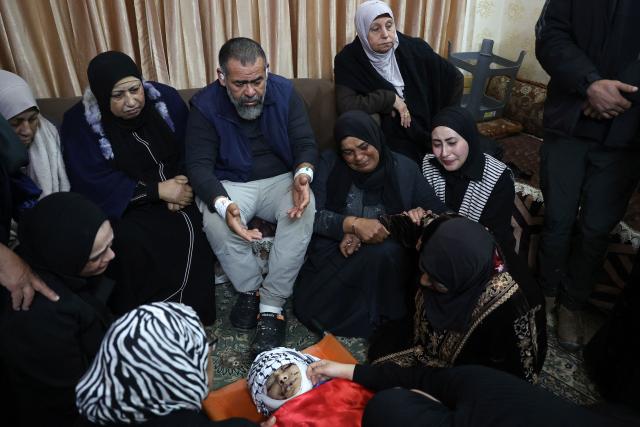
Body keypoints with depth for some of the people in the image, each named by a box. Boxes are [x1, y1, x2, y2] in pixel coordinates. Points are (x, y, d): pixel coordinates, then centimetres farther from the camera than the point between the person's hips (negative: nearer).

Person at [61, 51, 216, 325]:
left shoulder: (165, 98, -4)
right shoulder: (80, 122, -10)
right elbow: (94, 185, -15)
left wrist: (182, 186, -17)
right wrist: (158, 190, -21)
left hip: (173, 190, 2)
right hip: (120, 204, -1)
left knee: (190, 229, -28)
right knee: (130, 244, -31)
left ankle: (192, 311, -10)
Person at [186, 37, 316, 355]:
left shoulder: (284, 92, -6)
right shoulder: (205, 105, -12)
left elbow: (305, 143, -5)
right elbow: (199, 165, -16)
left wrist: (303, 174, -30)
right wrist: (223, 204, -37)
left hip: (280, 179, 1)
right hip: (231, 185, -1)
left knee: (304, 210, -32)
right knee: (214, 221, -33)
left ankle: (271, 306, -23)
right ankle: (249, 289, -5)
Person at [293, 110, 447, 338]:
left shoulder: (404, 168, 4)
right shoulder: (330, 163, 2)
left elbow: (439, 213, 3)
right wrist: (352, 224, -25)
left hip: (389, 258, 0)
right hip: (336, 250, 1)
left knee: (381, 253, -36)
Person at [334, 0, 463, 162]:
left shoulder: (414, 48, -3)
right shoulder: (348, 60, -9)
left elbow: (455, 78, 9)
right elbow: (345, 106, -22)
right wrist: (390, 99, -16)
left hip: (428, 135, 2)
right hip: (387, 143, -2)